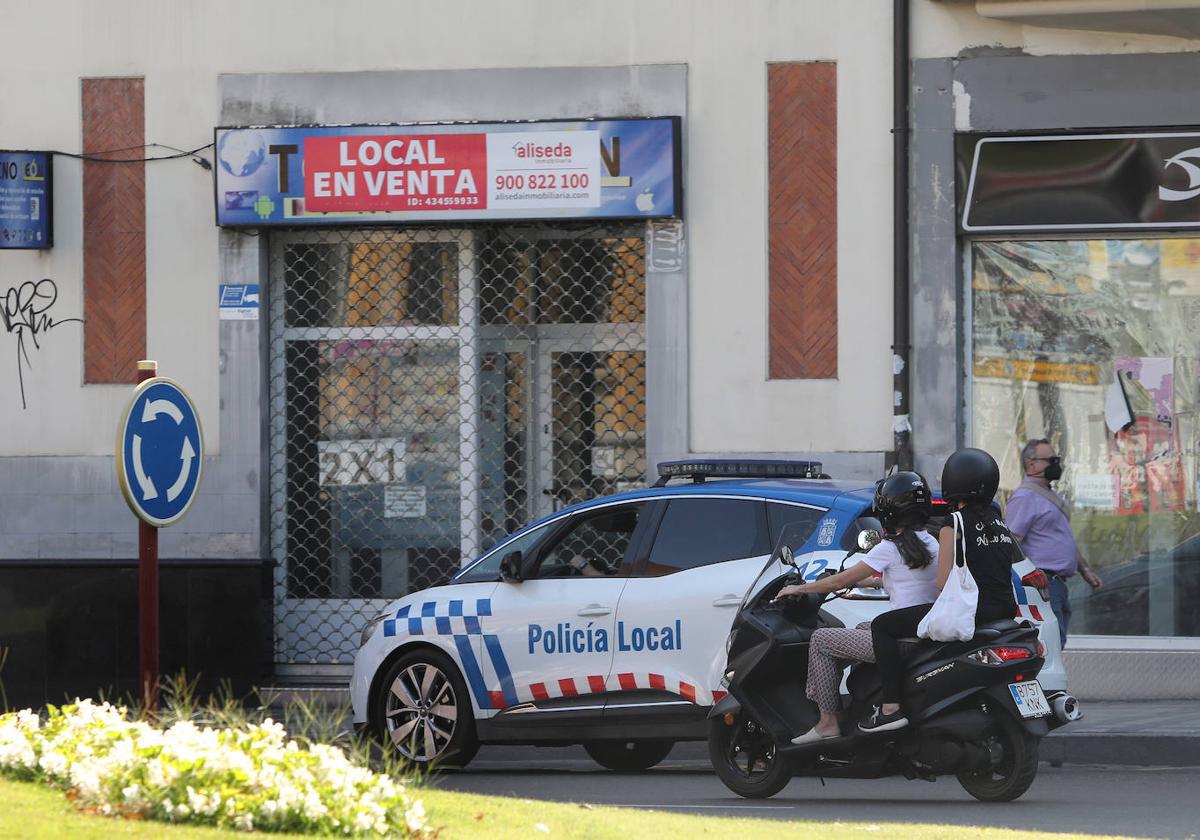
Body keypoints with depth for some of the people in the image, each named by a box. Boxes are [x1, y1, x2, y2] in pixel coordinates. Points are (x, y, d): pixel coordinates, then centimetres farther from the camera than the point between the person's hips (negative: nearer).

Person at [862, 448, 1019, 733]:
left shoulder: (955, 524, -8)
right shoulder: (998, 523, 15)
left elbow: (943, 583, -11)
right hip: (1004, 611, 9)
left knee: (882, 626, 1)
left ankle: (891, 707, -9)